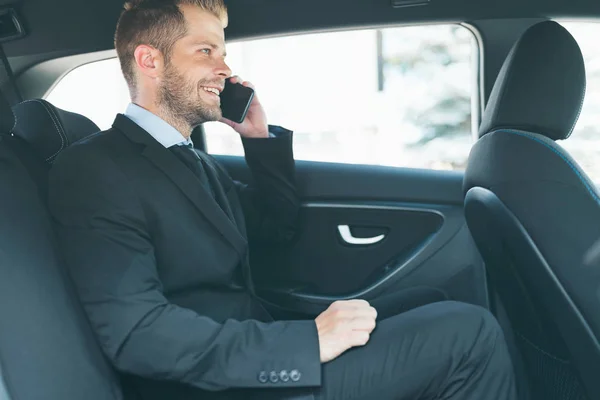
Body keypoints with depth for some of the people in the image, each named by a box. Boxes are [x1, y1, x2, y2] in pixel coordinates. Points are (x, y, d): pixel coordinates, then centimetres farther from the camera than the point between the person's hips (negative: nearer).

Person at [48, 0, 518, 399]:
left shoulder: (193, 160, 15)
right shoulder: (93, 169, -13)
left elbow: (278, 226, 25)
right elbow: (135, 333, -24)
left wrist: (260, 138, 11)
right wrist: (308, 340, -26)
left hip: (255, 361, 9)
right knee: (468, 334, -13)